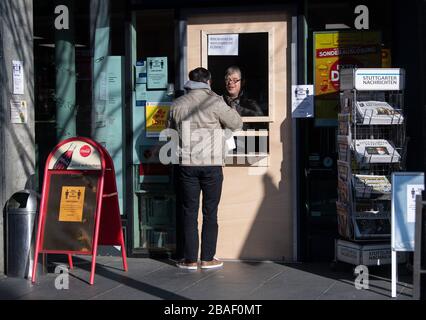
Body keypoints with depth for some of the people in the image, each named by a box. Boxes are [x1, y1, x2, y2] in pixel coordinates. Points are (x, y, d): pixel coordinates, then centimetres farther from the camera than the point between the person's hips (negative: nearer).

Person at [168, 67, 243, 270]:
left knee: (189, 212, 7)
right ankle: (207, 259, 8)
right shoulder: (214, 102, -6)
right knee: (210, 213, 6)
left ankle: (190, 259, 7)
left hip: (187, 165, 2)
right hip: (212, 164, -2)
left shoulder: (177, 105, 6)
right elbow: (236, 124, 2)